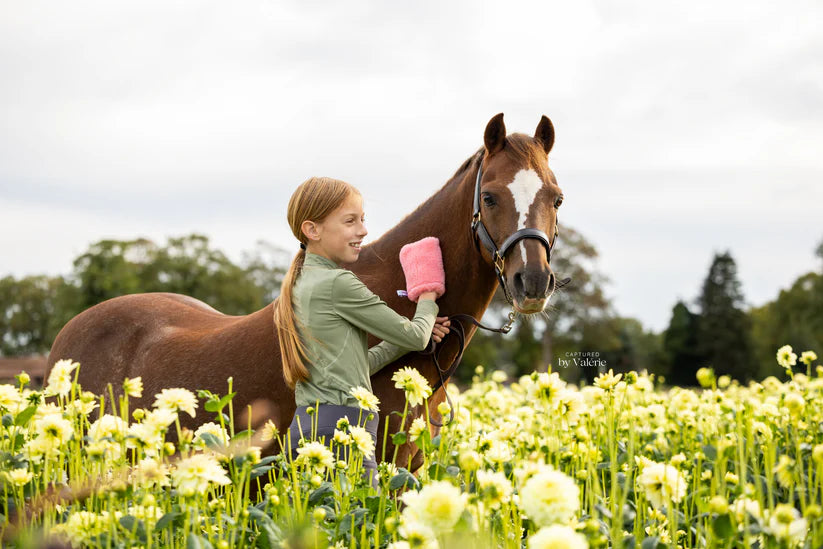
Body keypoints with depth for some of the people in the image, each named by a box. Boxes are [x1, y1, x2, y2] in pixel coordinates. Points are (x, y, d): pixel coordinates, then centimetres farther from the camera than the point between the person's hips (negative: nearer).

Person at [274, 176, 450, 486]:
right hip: (341, 425, -9)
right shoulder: (339, 283, -10)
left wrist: (413, 336, 18)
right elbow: (416, 337, -3)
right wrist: (427, 299, 17)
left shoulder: (299, 284, 17)